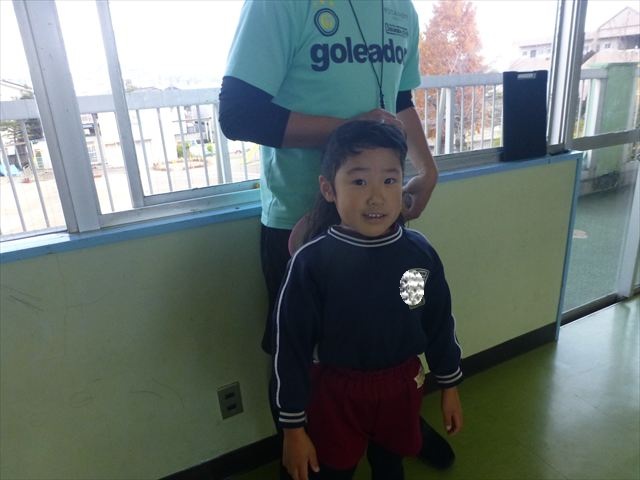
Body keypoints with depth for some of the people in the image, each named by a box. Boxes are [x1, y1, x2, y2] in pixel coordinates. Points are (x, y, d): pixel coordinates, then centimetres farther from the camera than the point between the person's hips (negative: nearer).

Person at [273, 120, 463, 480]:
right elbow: (291, 346, -15)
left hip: (401, 385, 3)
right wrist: (294, 426, -9)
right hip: (336, 392, -2)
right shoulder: (312, 262, -23)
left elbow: (440, 322, 1)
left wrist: (450, 386, 10)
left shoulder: (420, 252, -13)